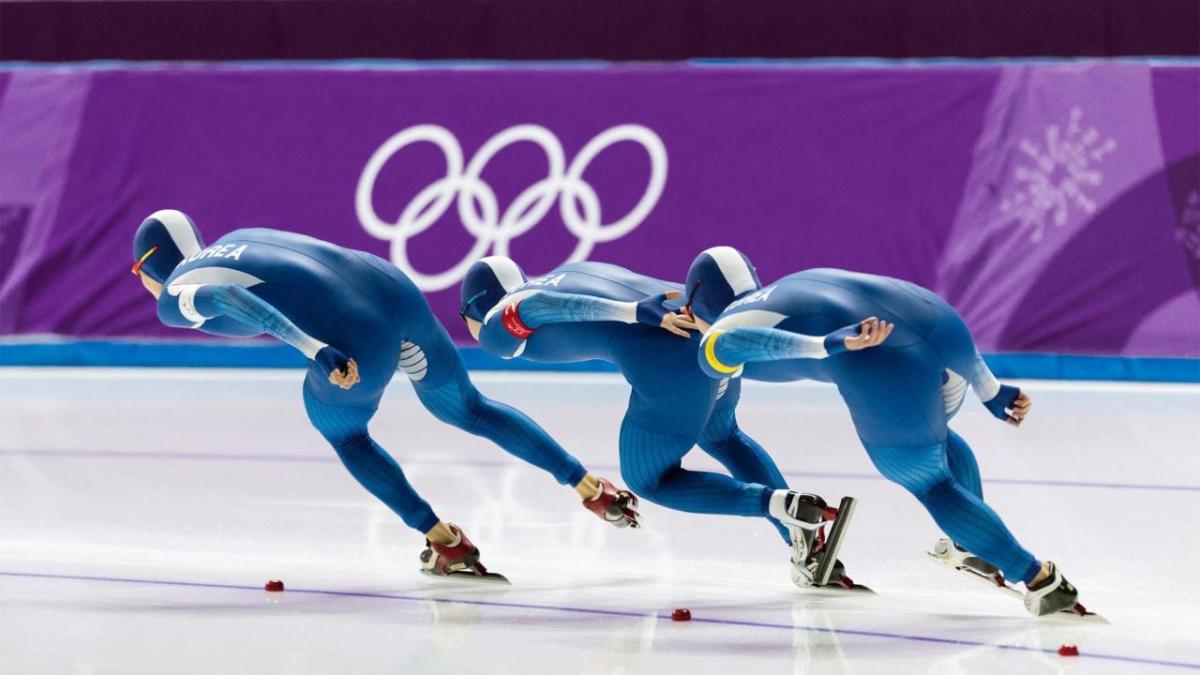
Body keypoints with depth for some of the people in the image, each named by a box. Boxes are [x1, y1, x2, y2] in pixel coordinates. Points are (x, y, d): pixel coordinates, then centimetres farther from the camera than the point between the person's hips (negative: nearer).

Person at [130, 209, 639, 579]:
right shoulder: (239, 238, 28)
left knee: (341, 431, 27)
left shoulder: (175, 298, 7)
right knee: (471, 411, 27)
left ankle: (444, 543, 24)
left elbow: (226, 298, -14)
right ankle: (593, 490, 25)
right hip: (394, 291, 7)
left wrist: (318, 352, -21)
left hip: (358, 345, -6)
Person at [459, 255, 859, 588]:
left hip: (671, 366, -8)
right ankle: (805, 538, 20)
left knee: (648, 480, 17)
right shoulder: (572, 273, 33)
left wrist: (635, 312, -20)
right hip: (713, 332, 8)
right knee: (722, 438, 35)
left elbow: (539, 305, -9)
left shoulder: (496, 327, 10)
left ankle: (782, 506, -1)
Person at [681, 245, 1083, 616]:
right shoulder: (807, 283, 35)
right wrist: (991, 393, 34)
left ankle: (1041, 580, 23)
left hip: (889, 385, -7)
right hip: (946, 331, 7)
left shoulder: (720, 337, 16)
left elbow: (725, 345, -10)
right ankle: (974, 549, 54)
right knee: (932, 434, 39)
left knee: (930, 484, 21)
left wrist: (830, 344, -22)